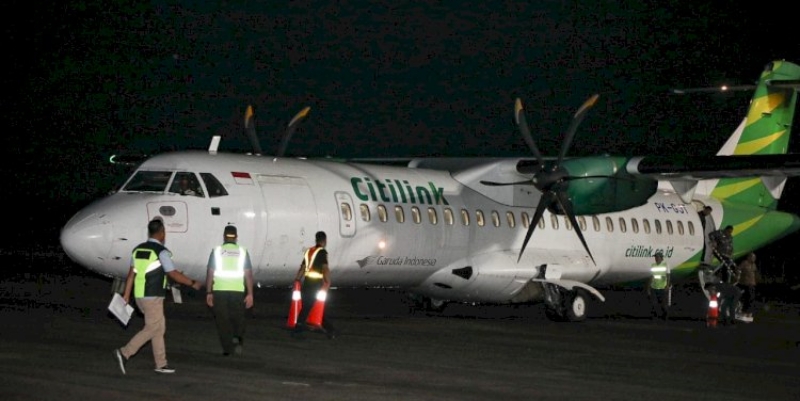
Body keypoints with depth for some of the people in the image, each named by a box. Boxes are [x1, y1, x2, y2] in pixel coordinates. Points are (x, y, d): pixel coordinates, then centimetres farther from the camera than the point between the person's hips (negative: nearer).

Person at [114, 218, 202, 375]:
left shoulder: (138, 249, 9)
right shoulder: (161, 252, -13)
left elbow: (131, 274, 10)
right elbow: (173, 274, -11)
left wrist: (126, 294, 14)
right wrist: (193, 283, 0)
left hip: (139, 296, 8)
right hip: (153, 297, -8)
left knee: (160, 327, 13)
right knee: (151, 329, -2)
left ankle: (161, 363, 14)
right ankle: (124, 353, -11)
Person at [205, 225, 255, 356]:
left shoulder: (216, 251, 0)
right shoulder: (242, 251, 2)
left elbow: (210, 272, -2)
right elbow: (248, 274, -1)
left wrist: (209, 292, 3)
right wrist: (250, 294, 2)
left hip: (219, 290, -1)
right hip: (237, 291, 1)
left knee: (222, 320, 7)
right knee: (238, 319, 13)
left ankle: (227, 348, 5)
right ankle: (238, 339, -10)